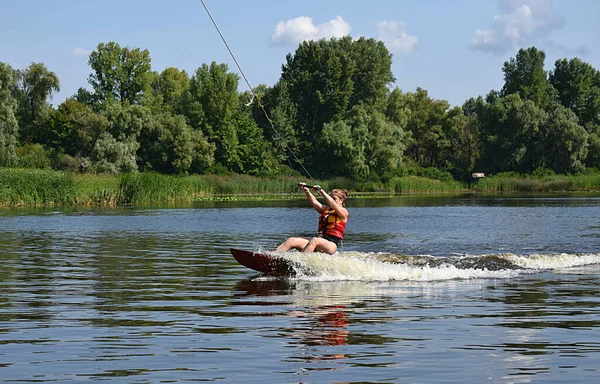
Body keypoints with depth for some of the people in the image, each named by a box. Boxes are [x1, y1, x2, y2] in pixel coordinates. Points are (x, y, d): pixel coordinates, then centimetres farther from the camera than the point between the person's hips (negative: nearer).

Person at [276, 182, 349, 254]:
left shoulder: (343, 212, 5)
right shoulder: (326, 210, 24)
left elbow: (333, 204, -15)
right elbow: (314, 202, 7)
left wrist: (321, 191, -23)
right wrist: (307, 191, -11)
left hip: (331, 245, -7)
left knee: (314, 241, -40)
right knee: (291, 241, -13)